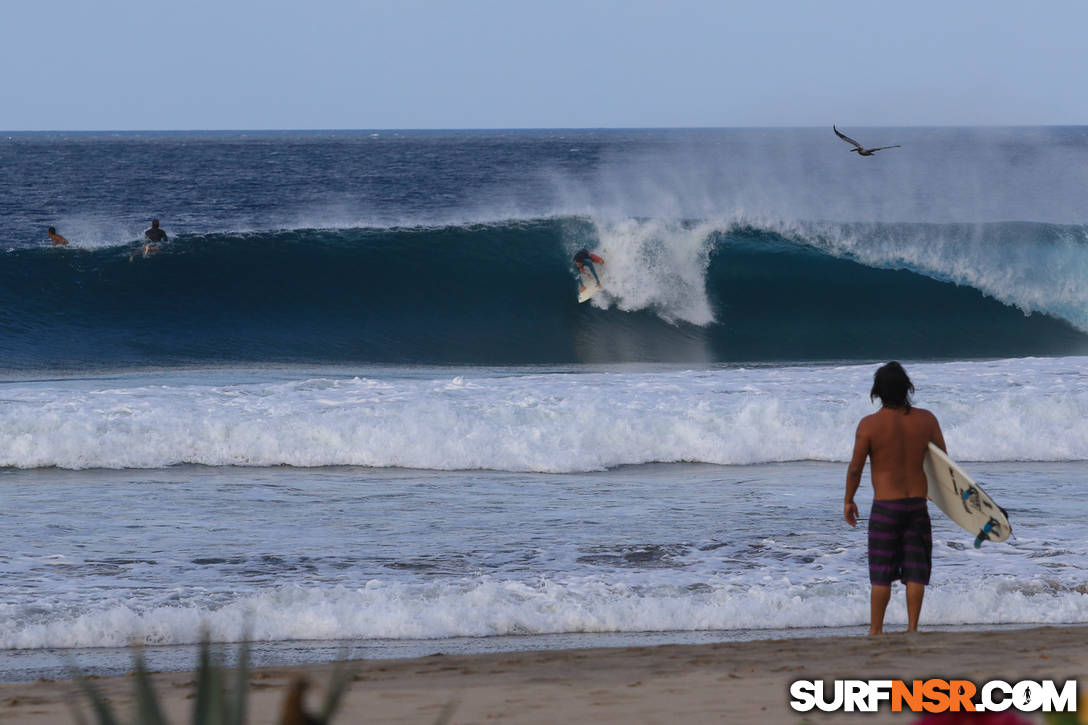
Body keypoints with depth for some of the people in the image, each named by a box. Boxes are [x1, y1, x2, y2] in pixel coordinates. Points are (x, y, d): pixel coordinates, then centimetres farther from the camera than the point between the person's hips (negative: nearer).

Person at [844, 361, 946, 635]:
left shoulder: (870, 424, -12)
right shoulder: (926, 419, -2)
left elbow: (855, 468, -7)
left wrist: (848, 501, 7)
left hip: (885, 507, -3)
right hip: (918, 504, 3)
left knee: (881, 572, 5)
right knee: (916, 569, 8)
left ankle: (876, 629, 10)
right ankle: (912, 627, 8)